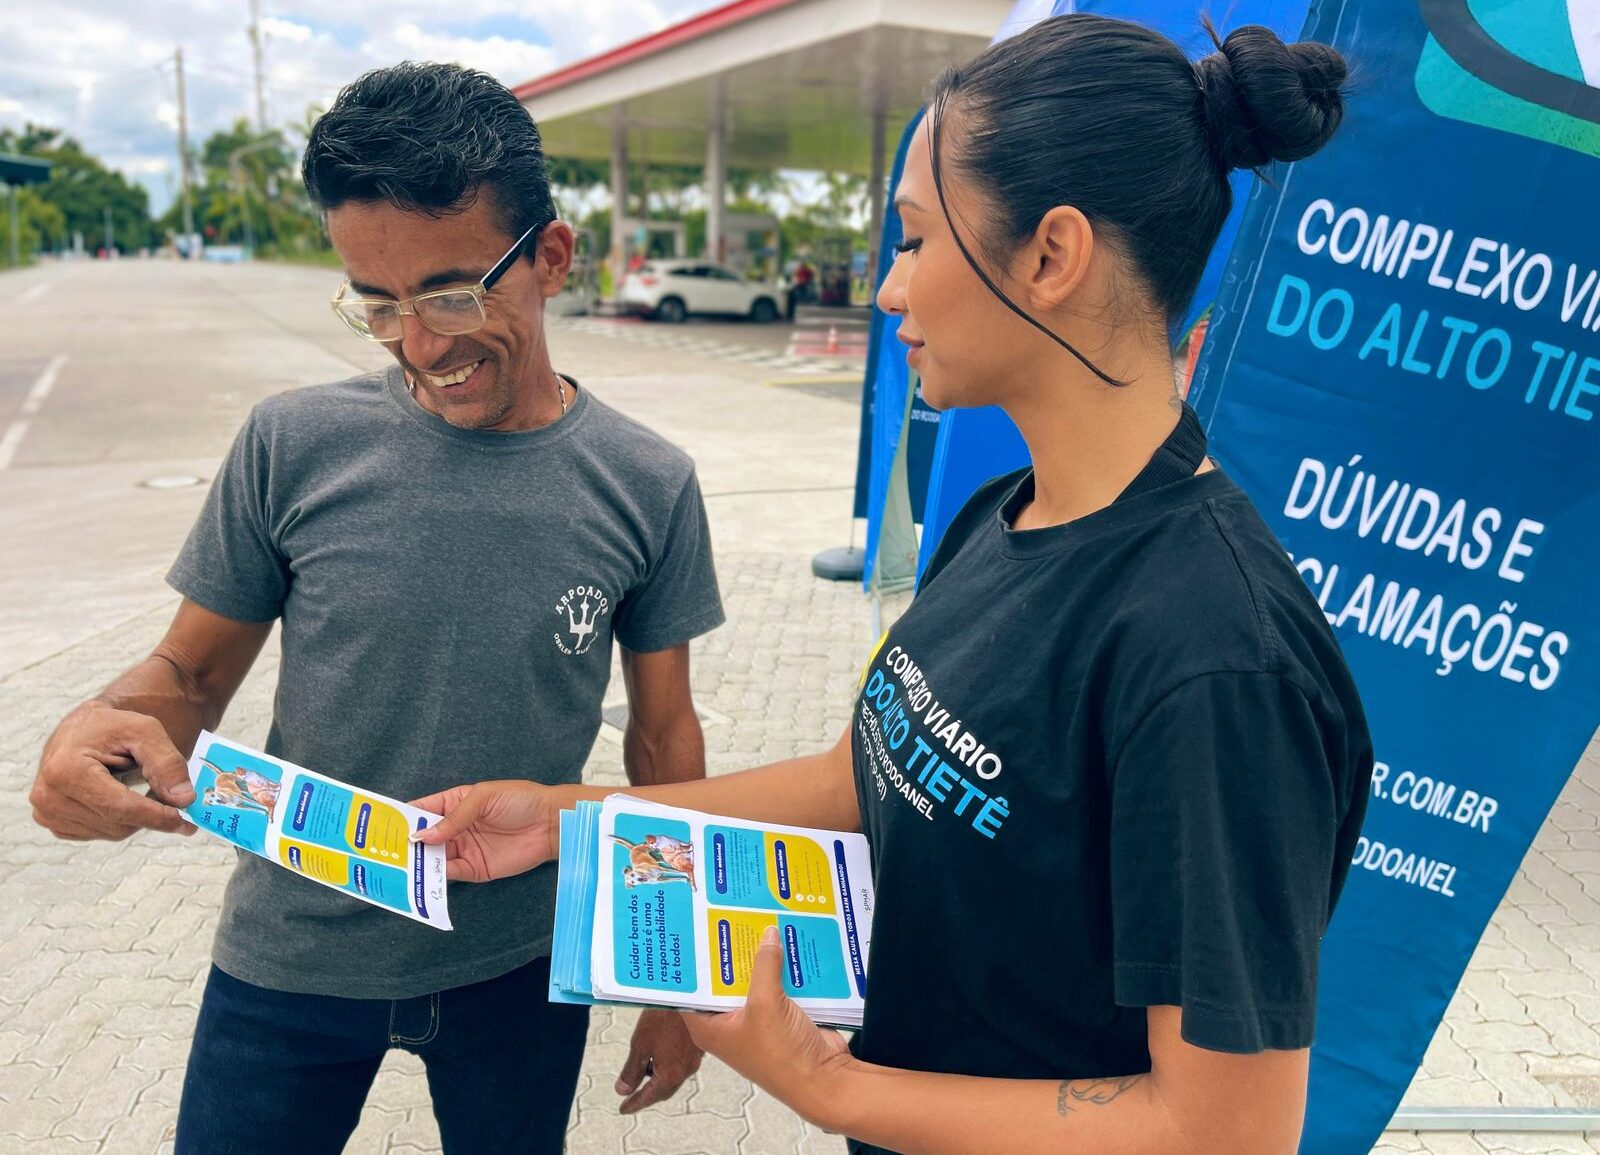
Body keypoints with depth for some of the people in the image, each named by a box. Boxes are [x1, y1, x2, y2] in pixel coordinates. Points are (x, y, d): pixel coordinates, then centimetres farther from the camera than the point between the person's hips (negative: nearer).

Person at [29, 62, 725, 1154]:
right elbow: (193, 667, -1)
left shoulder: (648, 486, -12)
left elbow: (664, 731, -2)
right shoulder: (293, 447, -12)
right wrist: (107, 722, -25)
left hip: (522, 973, 0)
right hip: (290, 963, 1)